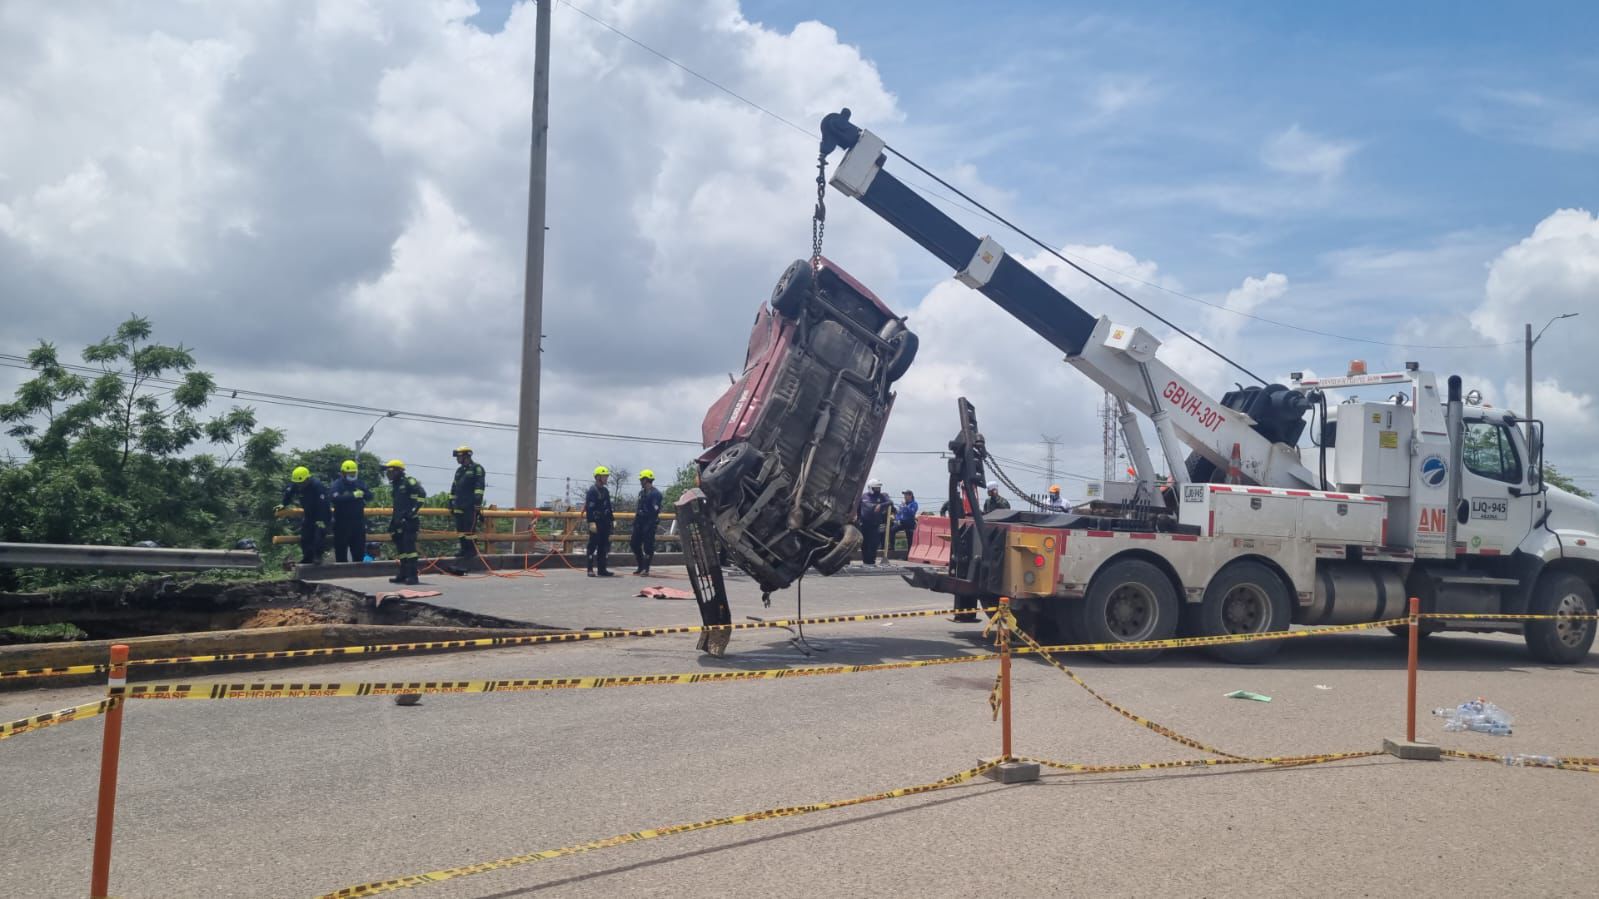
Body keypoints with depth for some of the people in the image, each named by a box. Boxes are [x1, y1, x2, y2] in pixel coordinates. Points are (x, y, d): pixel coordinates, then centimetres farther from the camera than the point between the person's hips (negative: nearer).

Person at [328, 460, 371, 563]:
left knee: (359, 549, 10)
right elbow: (334, 497, -25)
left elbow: (370, 495, -1)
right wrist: (353, 495, -31)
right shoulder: (337, 484, -7)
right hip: (342, 522, -4)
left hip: (358, 521, 4)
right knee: (341, 549, 1)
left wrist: (363, 493, -23)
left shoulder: (360, 483, 9)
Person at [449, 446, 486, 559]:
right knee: (460, 528, 8)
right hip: (459, 506, 8)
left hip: (471, 506, -8)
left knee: (470, 528, -9)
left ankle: (472, 550, -2)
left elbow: (479, 486, -13)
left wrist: (478, 502, -20)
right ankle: (464, 549, 15)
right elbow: (454, 488, 26)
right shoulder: (459, 470, 21)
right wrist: (451, 502, 22)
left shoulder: (477, 468, -3)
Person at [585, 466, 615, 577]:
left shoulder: (606, 490, 16)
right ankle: (590, 570, -3)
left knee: (603, 546, 10)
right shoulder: (592, 491, -11)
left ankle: (602, 569, 15)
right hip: (595, 522, -8)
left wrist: (612, 519, 18)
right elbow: (589, 508, -19)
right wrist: (591, 522, -26)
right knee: (593, 546, -6)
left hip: (604, 523, 8)